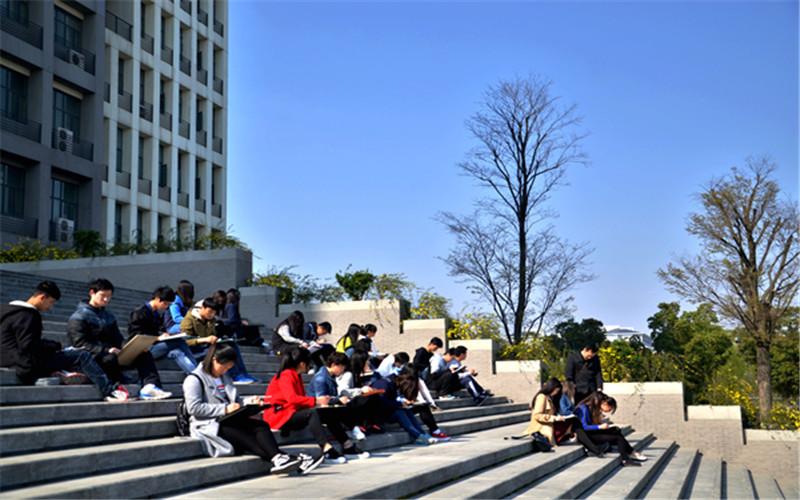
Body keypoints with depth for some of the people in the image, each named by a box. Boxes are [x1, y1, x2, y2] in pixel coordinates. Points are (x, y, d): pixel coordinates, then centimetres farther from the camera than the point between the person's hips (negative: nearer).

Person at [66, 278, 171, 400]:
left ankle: (149, 386, -37)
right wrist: (107, 350, -23)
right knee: (109, 358, -41)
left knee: (144, 354, -15)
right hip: (92, 358, -7)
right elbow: (80, 344, -12)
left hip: (112, 353, 7)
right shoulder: (78, 318, 1)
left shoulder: (109, 317, 26)